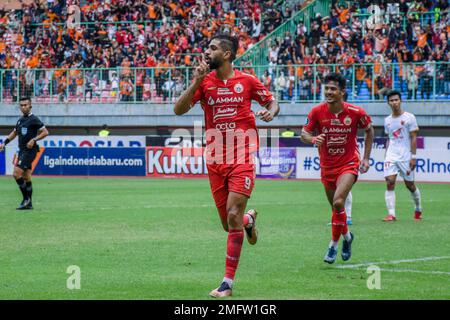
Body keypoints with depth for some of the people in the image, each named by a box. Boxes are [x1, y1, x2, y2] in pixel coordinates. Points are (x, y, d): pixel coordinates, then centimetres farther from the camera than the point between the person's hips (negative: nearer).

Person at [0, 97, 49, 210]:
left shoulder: (33, 119, -9)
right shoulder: (21, 120, 15)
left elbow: (45, 132, -11)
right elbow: (14, 133, 28)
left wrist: (34, 140, -21)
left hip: (30, 150, -8)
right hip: (22, 150, 8)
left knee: (16, 173, -16)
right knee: (26, 177, 10)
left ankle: (26, 198, -8)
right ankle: (28, 203, 14)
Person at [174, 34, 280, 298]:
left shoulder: (247, 81, 0)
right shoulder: (204, 81, 4)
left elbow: (272, 102, 14)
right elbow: (179, 110, -6)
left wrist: (270, 112, -9)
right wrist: (196, 82, -16)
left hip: (242, 159, -3)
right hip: (216, 161, 3)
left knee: (233, 216, -15)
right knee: (229, 224, 7)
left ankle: (228, 283, -10)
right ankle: (249, 219, 47)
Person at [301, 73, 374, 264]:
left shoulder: (356, 112, -11)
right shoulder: (317, 111, -9)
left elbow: (369, 130, 7)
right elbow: (304, 134, -2)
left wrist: (366, 158, 4)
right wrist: (313, 139, -26)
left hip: (349, 164, -3)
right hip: (327, 166, 3)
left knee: (338, 202, -23)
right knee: (336, 206, 13)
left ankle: (333, 245, -9)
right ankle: (347, 236, 42)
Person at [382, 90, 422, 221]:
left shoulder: (409, 117, -3)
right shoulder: (387, 120, 11)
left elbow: (413, 138, -5)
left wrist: (413, 157, -11)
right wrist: (387, 155, 13)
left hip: (405, 156, -3)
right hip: (391, 155, 3)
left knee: (410, 185, 6)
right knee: (390, 183, -12)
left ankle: (418, 209, 29)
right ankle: (391, 214, -15)